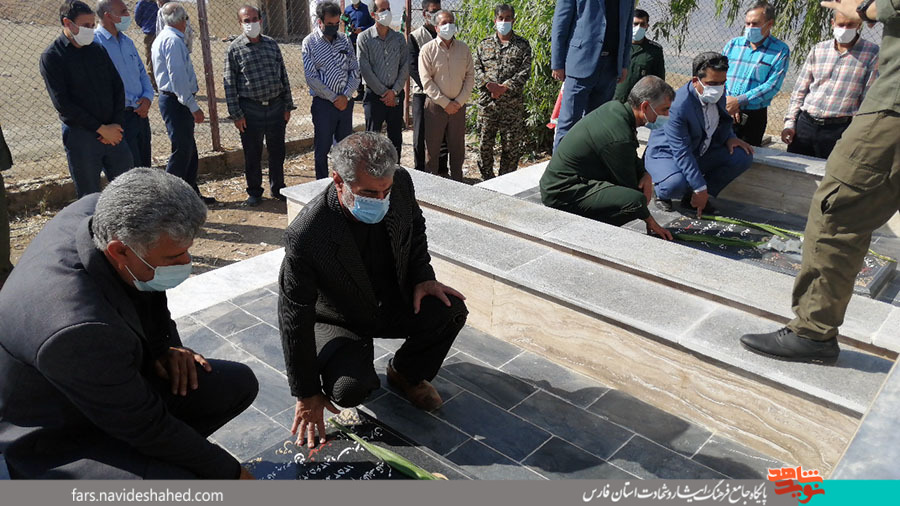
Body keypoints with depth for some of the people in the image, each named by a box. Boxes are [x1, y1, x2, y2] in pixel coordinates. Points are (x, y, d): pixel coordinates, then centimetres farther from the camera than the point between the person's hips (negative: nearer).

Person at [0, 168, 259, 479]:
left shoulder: (103, 211, -17)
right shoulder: (80, 329, -40)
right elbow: (147, 426, -27)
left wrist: (167, 346, -6)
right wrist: (230, 473, -16)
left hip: (113, 382, 8)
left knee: (239, 384, -2)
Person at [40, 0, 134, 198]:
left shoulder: (98, 50, 10)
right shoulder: (51, 57, -5)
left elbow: (118, 87, 9)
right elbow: (62, 103, -11)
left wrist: (116, 125, -4)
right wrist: (101, 128, -14)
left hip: (112, 133, 5)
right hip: (80, 136, -4)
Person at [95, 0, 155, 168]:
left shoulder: (126, 41, 14)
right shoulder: (96, 42, -11)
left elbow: (142, 72, 19)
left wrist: (147, 97, 0)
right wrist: (134, 102, -13)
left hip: (140, 114, 8)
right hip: (120, 118, -8)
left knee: (145, 168, 13)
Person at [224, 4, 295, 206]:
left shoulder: (272, 44, 8)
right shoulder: (234, 49, -3)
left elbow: (283, 76, 11)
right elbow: (230, 84, -4)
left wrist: (288, 106, 8)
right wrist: (236, 114, -8)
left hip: (276, 107, 3)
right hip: (251, 110, -3)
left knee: (277, 151, 11)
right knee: (252, 154, 6)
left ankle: (278, 188, 27)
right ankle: (254, 192, 21)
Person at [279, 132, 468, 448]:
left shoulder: (400, 183, -20)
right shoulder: (305, 236, -33)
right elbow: (295, 318, -23)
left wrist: (422, 276, -10)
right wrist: (306, 394, -15)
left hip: (394, 301, 4)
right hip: (339, 322, -4)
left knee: (452, 311, -21)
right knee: (350, 389, -28)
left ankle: (407, 374, 8)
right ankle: (360, 356, 11)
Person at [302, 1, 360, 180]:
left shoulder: (344, 41, 8)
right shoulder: (310, 42, -5)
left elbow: (355, 70, 6)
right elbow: (311, 78, -11)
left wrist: (346, 95, -8)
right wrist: (334, 98, -12)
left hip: (345, 102, 4)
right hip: (323, 104, -4)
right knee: (322, 148, 4)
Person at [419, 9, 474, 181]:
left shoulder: (463, 48, 6)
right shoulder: (428, 49, -4)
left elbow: (470, 76, 5)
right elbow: (426, 80, -9)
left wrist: (460, 101, -7)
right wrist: (445, 103, -13)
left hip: (458, 105, 3)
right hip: (435, 105, -3)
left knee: (457, 147, 9)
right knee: (432, 147, 3)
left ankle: (457, 182, 21)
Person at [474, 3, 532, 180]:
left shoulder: (522, 45, 7)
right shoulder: (484, 44, 14)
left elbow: (525, 71, -4)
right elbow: (477, 68, 5)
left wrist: (504, 87, -16)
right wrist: (489, 84, -13)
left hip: (512, 104, -1)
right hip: (487, 102, 2)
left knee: (511, 145, 2)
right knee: (485, 142, 4)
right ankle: (486, 178, 17)